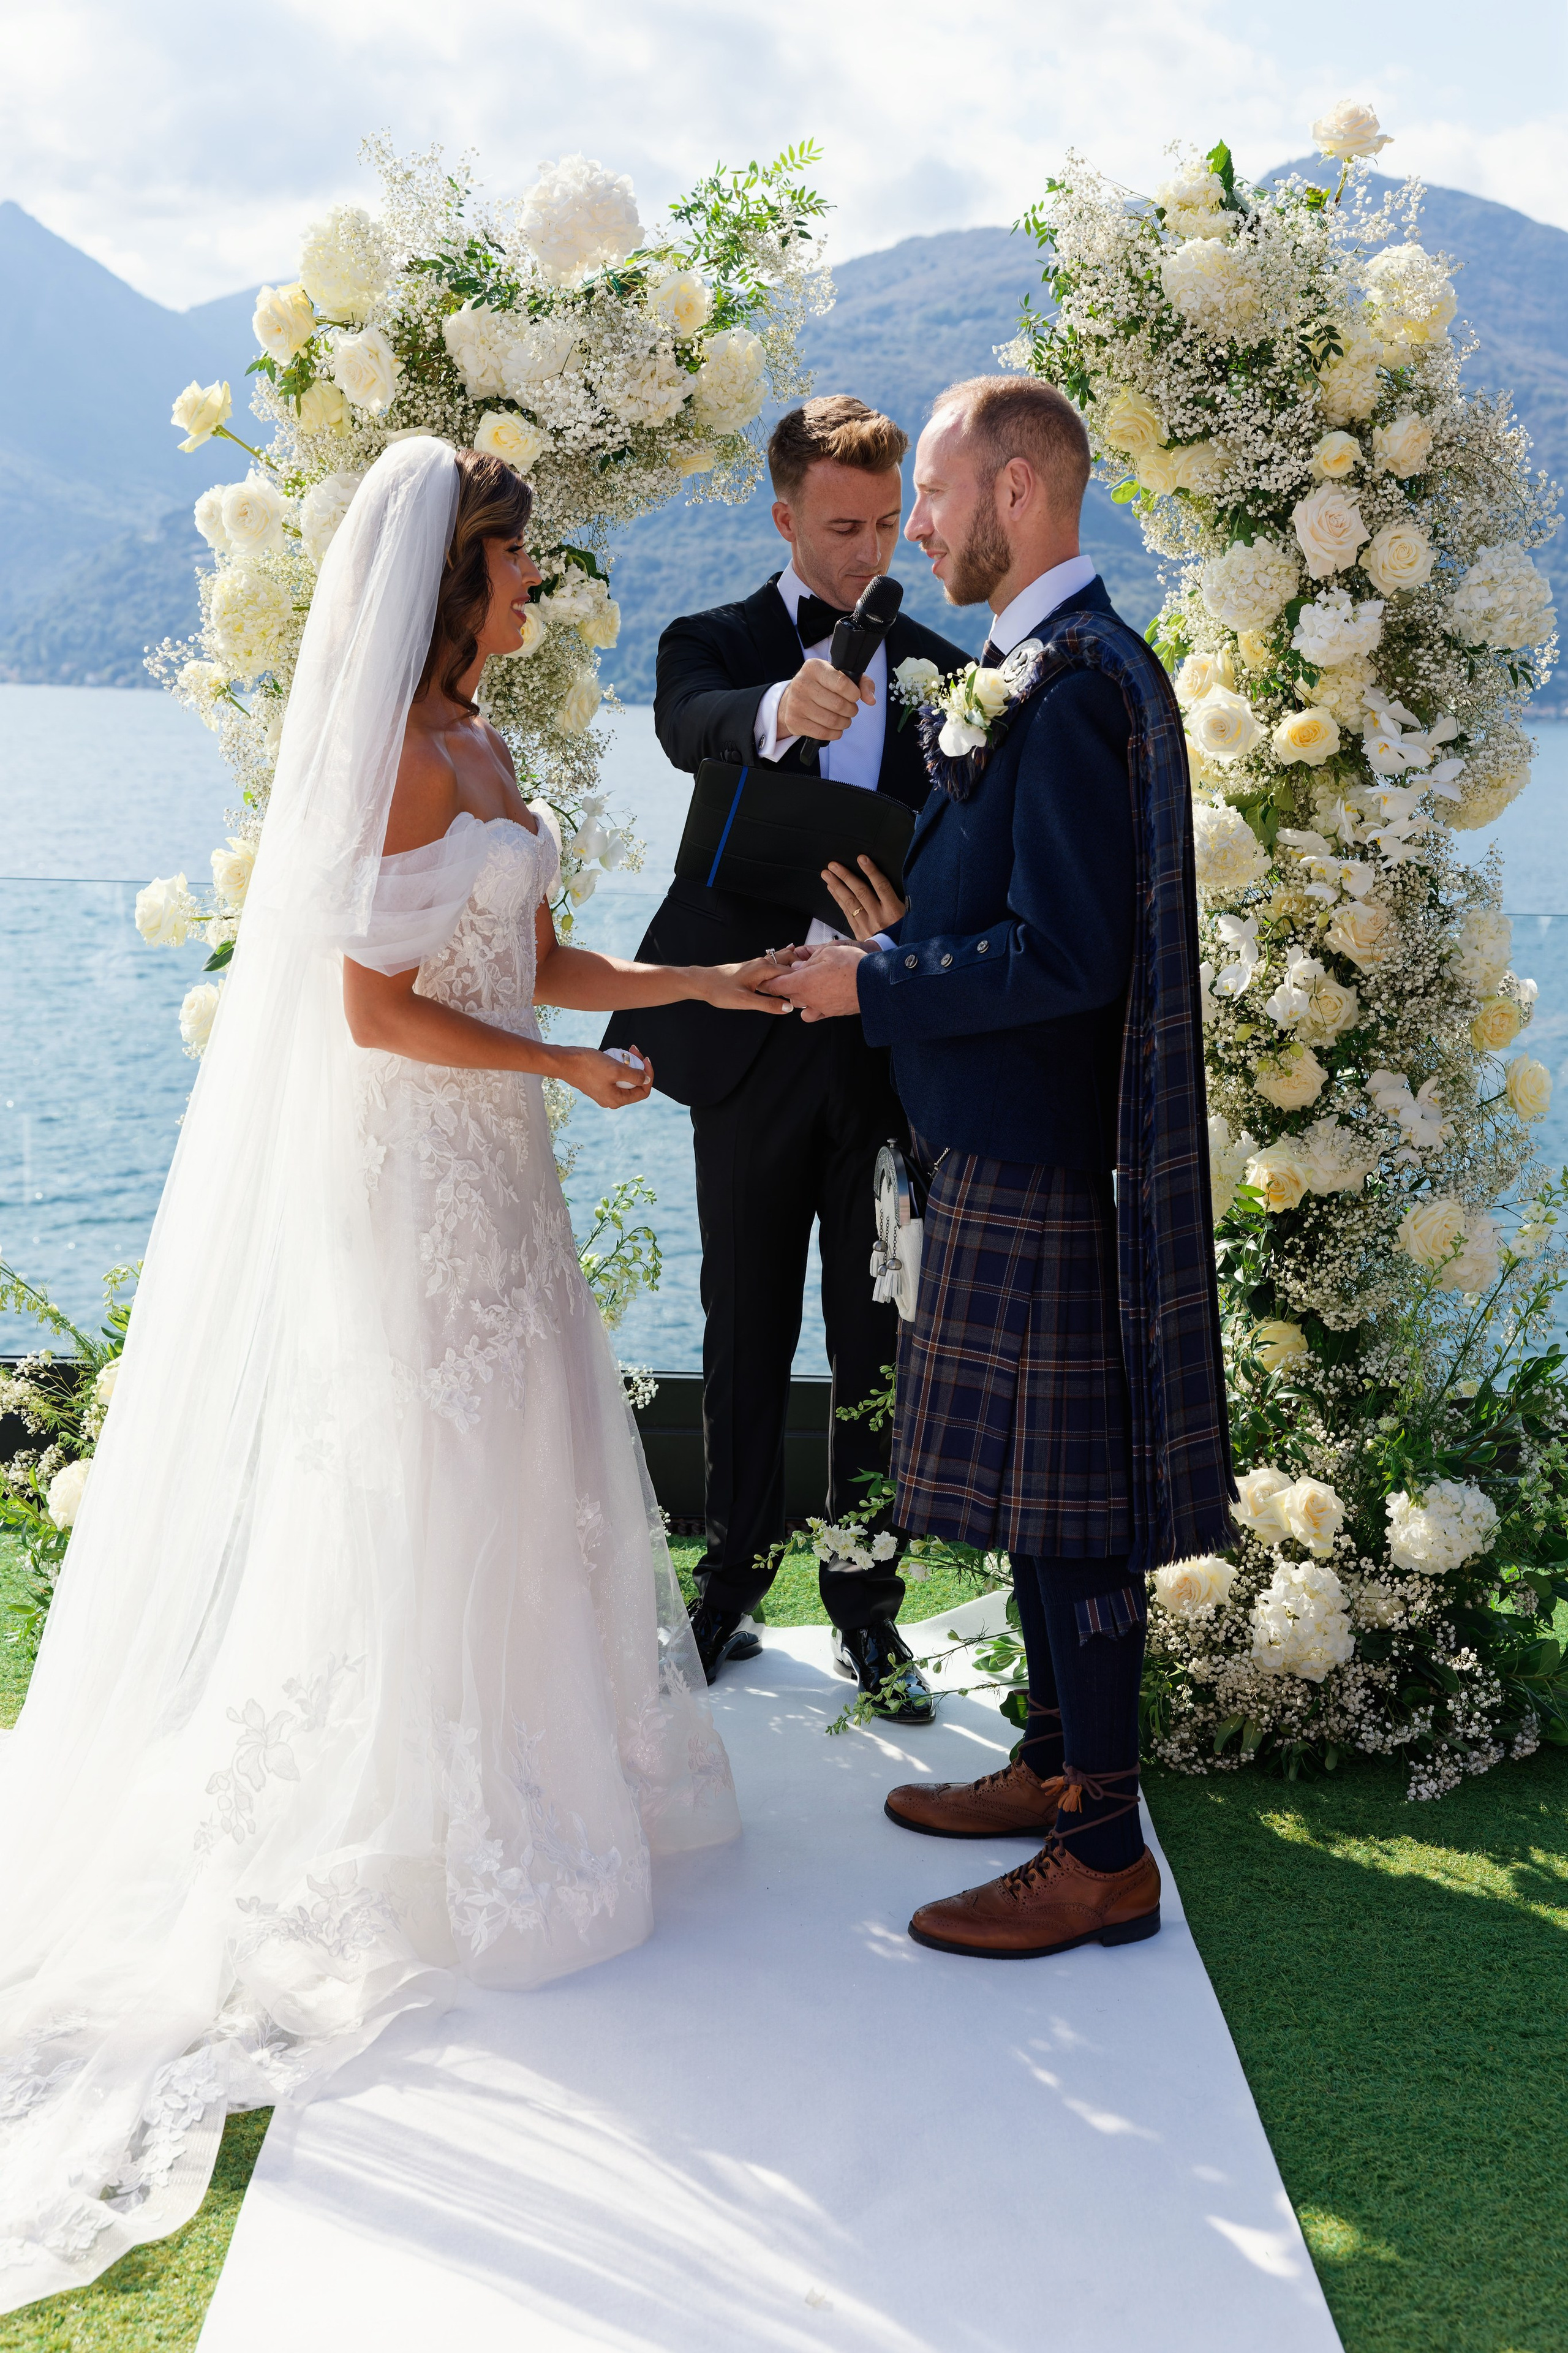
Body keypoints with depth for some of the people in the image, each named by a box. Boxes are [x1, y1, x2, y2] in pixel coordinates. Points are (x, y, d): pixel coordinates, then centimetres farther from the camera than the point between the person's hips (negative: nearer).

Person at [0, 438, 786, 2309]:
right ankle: (436, 1839, 17)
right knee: (432, 1486, 1)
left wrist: (694, 983, 9)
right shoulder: (397, 757, -18)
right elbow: (374, 1010, -21)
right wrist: (562, 1066, -12)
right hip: (413, 1169, -9)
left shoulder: (478, 750, 12)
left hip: (488, 1167, 9)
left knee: (522, 1463, 16)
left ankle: (528, 1774, 32)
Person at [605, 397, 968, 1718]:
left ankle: (868, 1608, 19)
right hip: (754, 1049, -1)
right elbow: (690, 725, -24)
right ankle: (733, 1585, 24)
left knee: (880, 1345, 7)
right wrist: (780, 711, -45)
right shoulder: (717, 645, 2)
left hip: (892, 1051, 2)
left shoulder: (939, 671, 9)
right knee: (747, 1336, 10)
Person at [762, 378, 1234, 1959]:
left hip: (1040, 1167, -10)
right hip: (1009, 1141, 10)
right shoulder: (1044, 668, 12)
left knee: (1065, 1499, -1)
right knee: (1040, 1483, 19)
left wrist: (877, 982, -15)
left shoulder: (1078, 681, -19)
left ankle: (1104, 1856, 11)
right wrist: (901, 944, 9)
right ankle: (1057, 1762, 34)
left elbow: (1067, 955, -24)